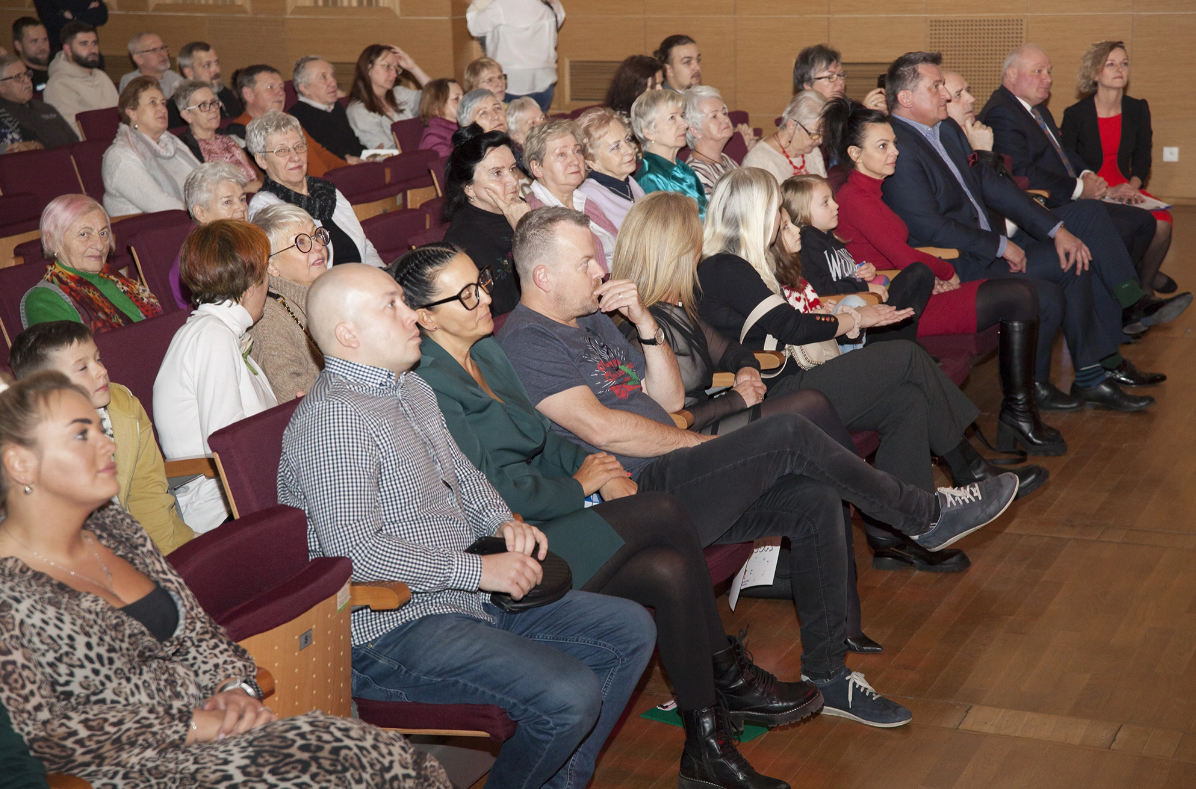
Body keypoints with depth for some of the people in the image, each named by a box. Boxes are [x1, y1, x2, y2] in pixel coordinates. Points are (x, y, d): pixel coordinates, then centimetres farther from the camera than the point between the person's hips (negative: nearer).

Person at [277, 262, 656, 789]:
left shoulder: (410, 388, 15)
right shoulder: (334, 415, -18)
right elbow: (355, 550, -26)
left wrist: (503, 522, 6)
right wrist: (479, 569, -21)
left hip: (472, 599, 10)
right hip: (393, 630, -10)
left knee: (631, 630, 8)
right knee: (570, 695, -25)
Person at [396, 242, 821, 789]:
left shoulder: (487, 351, 13)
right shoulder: (428, 385, -15)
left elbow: (540, 437, 20)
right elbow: (493, 493, -17)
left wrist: (593, 466, 1)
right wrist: (579, 486, -6)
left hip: (539, 517, 9)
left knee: (670, 571, -15)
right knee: (663, 515, -20)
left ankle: (704, 745, -5)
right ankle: (728, 674, -2)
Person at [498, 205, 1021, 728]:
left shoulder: (593, 320, 19)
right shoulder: (525, 343, -10)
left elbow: (669, 398, 16)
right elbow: (600, 428, -20)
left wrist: (645, 324, 0)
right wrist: (699, 444, -9)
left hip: (671, 480, 9)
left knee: (814, 499, -7)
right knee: (787, 435, -20)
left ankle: (826, 675, 1)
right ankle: (926, 517, -1)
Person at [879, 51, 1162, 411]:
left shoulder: (947, 129, 11)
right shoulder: (898, 149, -19)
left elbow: (991, 184, 11)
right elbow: (930, 229, -23)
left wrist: (1056, 229, 2)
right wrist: (1001, 246, -16)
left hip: (988, 243, 9)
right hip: (957, 266, -9)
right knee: (1071, 263, -15)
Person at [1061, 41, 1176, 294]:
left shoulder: (1138, 109, 6)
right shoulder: (1075, 115, -7)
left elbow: (1142, 158, 9)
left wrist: (1133, 185, -14)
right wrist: (1107, 191, -20)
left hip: (1125, 187, 4)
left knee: (1162, 222, -25)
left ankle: (1145, 283, 1)